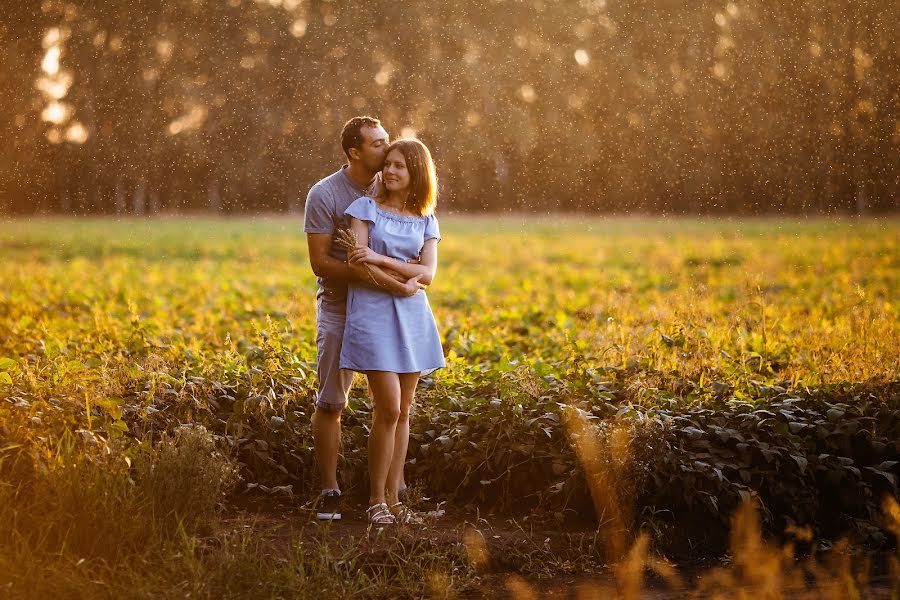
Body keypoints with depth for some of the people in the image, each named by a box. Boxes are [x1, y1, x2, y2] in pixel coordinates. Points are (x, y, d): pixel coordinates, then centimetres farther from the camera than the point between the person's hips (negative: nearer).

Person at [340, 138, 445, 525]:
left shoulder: (426, 222, 10)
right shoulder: (366, 208, 1)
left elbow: (427, 274, -3)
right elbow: (356, 266, -8)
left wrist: (380, 260, -15)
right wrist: (405, 278, -14)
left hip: (411, 318, 4)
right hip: (372, 313, -4)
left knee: (403, 412, 6)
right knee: (389, 409, -10)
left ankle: (392, 498, 13)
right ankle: (376, 500, 2)